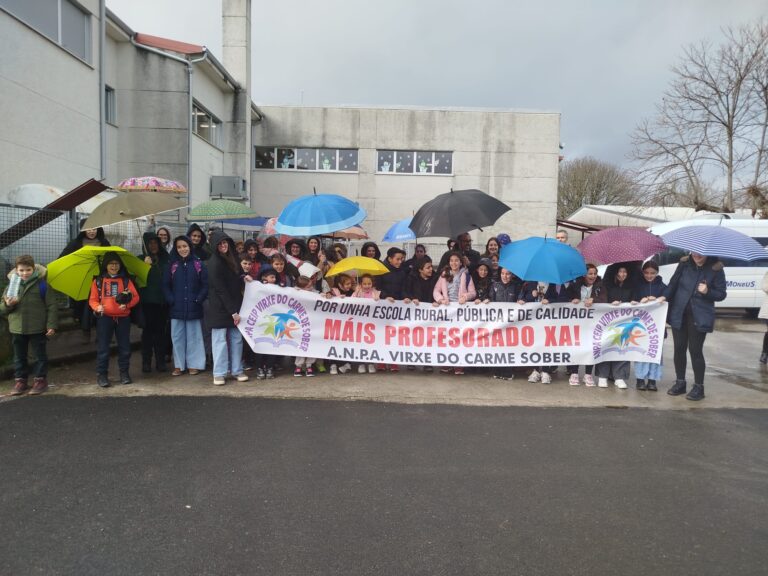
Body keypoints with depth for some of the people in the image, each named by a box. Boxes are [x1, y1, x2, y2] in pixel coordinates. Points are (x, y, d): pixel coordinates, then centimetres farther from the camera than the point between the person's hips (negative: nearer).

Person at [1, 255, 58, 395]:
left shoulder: (42, 285, -6)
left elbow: (51, 307, -6)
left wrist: (52, 325, -11)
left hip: (37, 329, -4)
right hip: (16, 329, 4)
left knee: (40, 355, 7)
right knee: (19, 356, 14)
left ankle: (40, 379, 18)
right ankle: (20, 380, 25)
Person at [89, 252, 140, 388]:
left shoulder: (126, 280, 7)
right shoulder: (98, 281, 5)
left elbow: (136, 297, 1)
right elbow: (93, 299, 4)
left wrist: (127, 304, -17)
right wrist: (97, 307, -17)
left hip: (123, 318, 1)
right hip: (104, 318, -1)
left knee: (124, 346, 7)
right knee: (103, 347, 1)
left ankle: (124, 373, 19)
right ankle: (102, 374, 10)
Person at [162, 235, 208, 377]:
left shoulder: (198, 264, 2)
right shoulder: (172, 265, 7)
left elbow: (205, 284, 0)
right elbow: (165, 285, 6)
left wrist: (198, 300, -9)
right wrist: (171, 301, -6)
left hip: (194, 308, -2)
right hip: (176, 308, 2)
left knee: (193, 336, 5)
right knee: (177, 337, 5)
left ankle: (194, 364, 13)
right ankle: (179, 365, 14)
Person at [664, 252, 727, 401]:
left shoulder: (716, 269, -6)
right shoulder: (684, 263, -1)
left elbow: (722, 294, -3)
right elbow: (673, 282, 7)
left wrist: (707, 292, -20)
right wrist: (665, 297, -4)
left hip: (700, 317, -3)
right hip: (679, 313, 3)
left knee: (695, 350, -2)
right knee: (679, 348, 9)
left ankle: (699, 387, 12)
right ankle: (680, 382, 24)